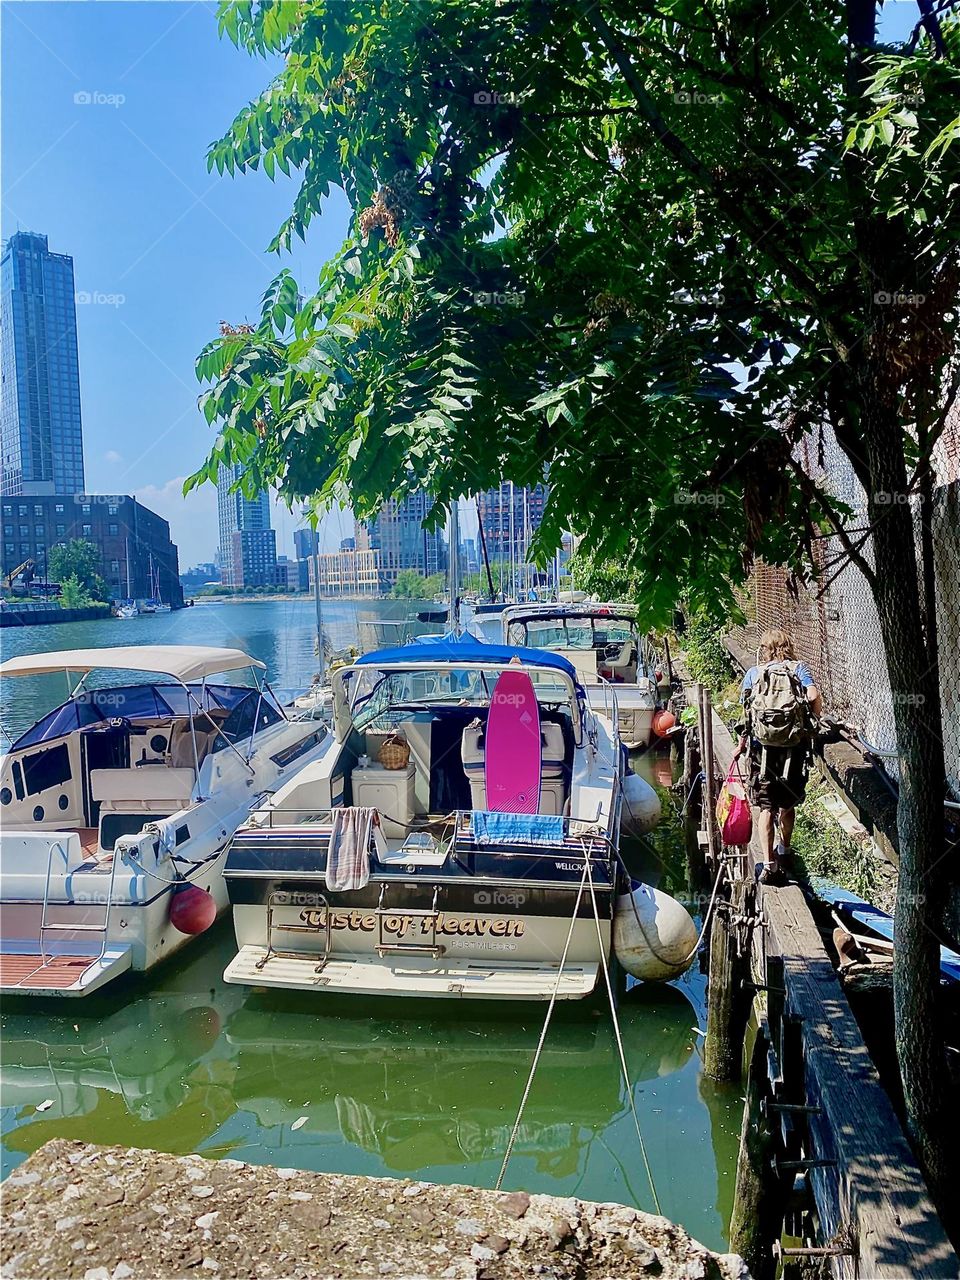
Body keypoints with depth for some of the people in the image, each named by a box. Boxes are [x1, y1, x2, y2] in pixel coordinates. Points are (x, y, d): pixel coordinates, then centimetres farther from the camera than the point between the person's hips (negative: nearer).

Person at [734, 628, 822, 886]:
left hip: (762, 745, -1)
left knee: (766, 806, 2)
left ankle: (769, 865, -7)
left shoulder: (753, 673, 7)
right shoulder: (798, 668, 6)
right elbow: (814, 696, -10)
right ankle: (783, 850, 40)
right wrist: (814, 723, 7)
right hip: (794, 745, 1)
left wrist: (742, 744, 10)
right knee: (787, 803, 19)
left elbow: (747, 712, 1)